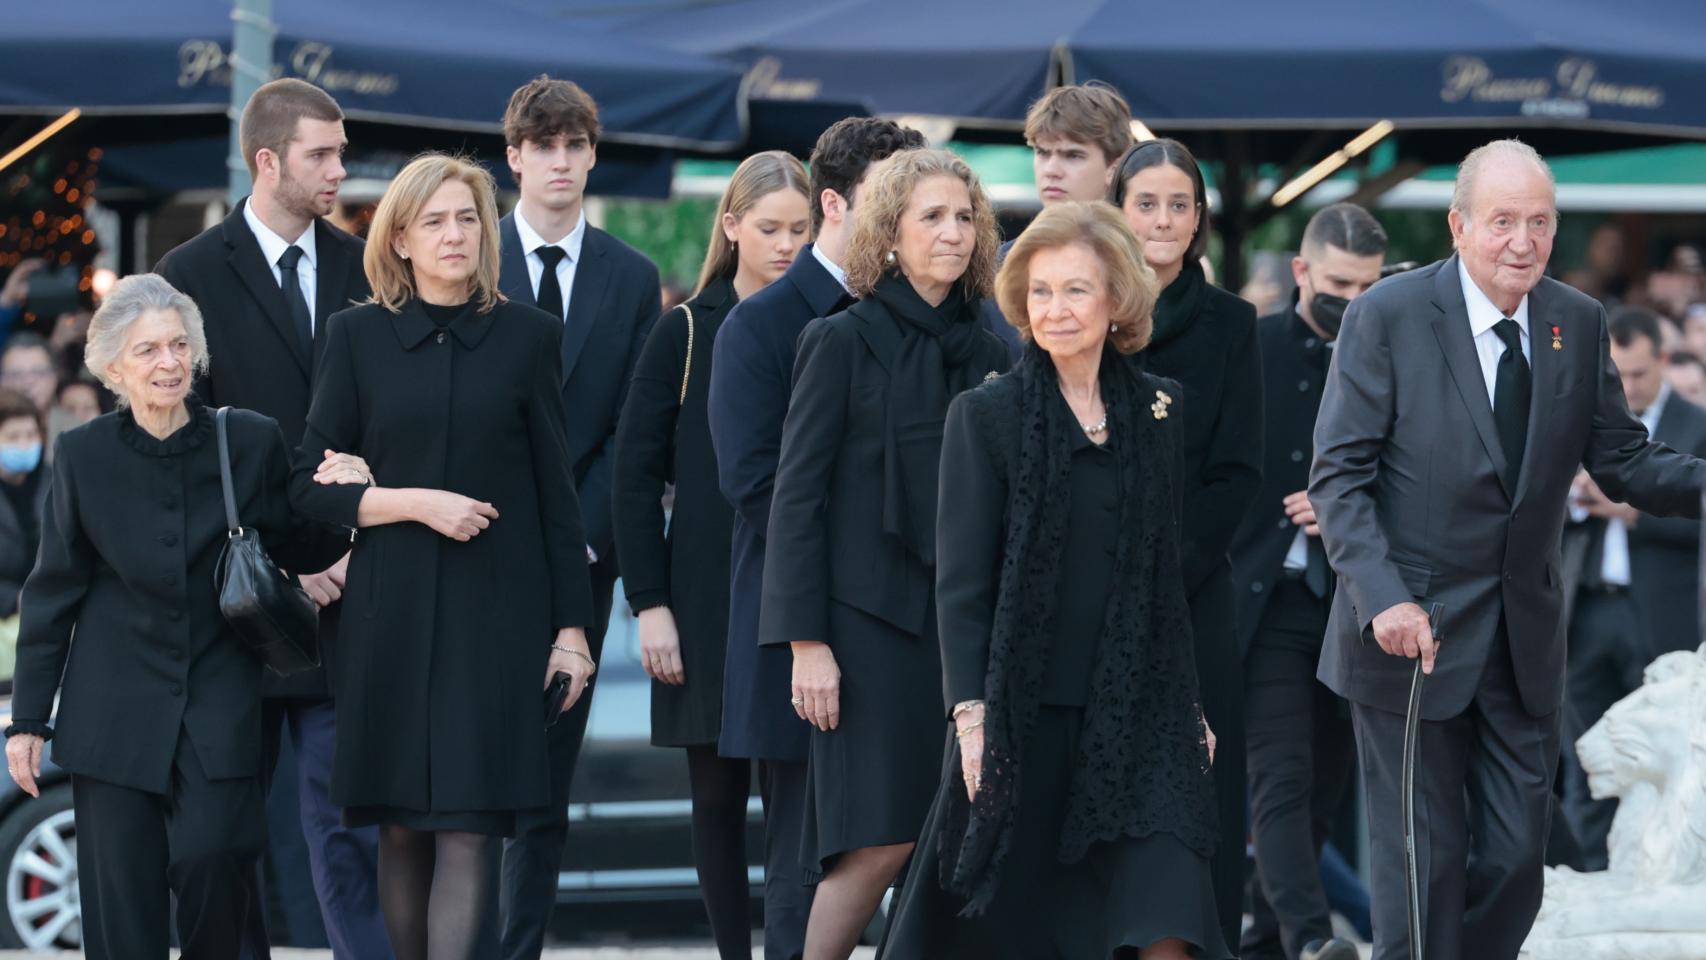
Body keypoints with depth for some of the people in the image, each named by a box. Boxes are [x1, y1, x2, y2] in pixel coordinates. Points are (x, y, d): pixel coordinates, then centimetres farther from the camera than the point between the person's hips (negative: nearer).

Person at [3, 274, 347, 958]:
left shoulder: (252, 442, -1)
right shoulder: (83, 455, 0)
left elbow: (296, 555, 9)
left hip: (219, 703, -1)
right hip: (115, 713, 1)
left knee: (210, 857, -17)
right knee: (120, 905, -1)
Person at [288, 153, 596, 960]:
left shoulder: (528, 336, 5)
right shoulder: (357, 336, 6)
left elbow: (556, 490, 5)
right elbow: (311, 485, 3)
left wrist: (572, 624, 2)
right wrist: (419, 504, -11)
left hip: (497, 612, -1)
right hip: (392, 611, 1)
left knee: (469, 825, -9)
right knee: (401, 826, 4)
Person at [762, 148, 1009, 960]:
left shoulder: (988, 357, 12)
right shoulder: (843, 342, -2)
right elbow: (798, 496, -5)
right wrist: (805, 641, -11)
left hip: (967, 619, 5)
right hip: (873, 617, -5)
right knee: (882, 838, -11)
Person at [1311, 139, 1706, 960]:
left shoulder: (1577, 324, 3)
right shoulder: (1388, 316, -10)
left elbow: (1620, 460, 7)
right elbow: (1339, 476, -10)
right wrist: (1383, 597, -23)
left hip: (1525, 636, 4)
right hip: (1414, 628, -4)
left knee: (1517, 857, 7)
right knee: (1425, 861, 2)